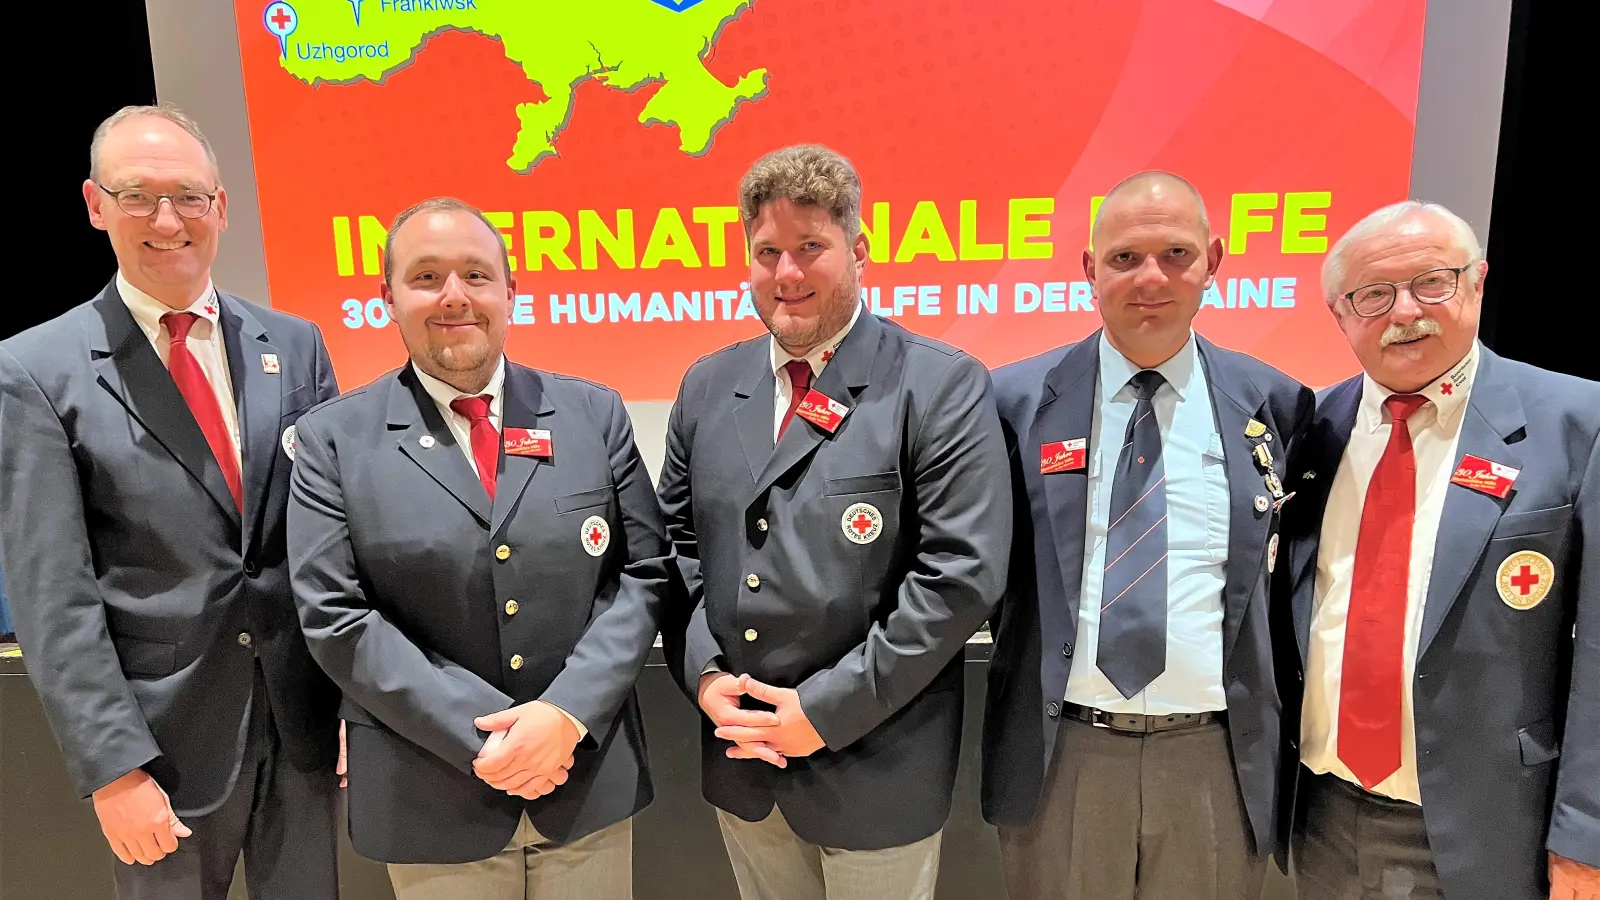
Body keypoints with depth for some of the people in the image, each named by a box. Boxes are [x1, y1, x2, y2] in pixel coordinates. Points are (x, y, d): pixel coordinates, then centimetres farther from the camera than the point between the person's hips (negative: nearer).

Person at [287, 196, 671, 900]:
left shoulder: (594, 413, 1)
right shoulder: (334, 439, -3)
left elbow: (643, 573, -2)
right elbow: (335, 617, -8)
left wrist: (568, 714, -13)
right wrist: (481, 735, -14)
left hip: (590, 777, 2)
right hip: (431, 801, -1)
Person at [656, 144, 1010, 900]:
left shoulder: (943, 388, -12)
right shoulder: (707, 386, 5)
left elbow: (961, 573, -17)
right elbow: (677, 543, 9)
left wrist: (829, 708, -16)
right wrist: (703, 672, -5)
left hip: (876, 771, -4)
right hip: (738, 762, 5)